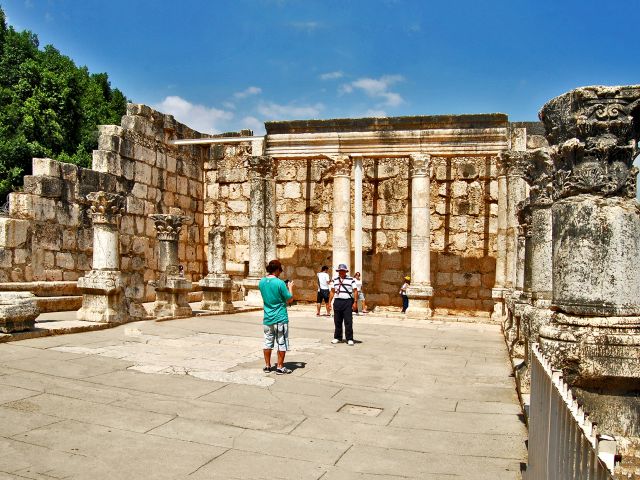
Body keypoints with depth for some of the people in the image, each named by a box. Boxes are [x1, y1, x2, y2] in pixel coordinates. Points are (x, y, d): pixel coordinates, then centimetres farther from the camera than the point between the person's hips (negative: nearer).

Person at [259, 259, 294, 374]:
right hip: (280, 319, -5)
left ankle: (267, 366, 21)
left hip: (267, 319, 6)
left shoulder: (262, 282, 1)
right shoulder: (280, 283, -17)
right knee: (282, 344, 5)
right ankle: (280, 367, 9)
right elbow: (290, 300, -10)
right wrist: (290, 287, 6)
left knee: (268, 343, 14)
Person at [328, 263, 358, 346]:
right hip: (337, 301, 4)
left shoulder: (351, 280, 1)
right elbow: (332, 291, 15)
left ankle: (349, 339, 1)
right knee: (337, 321, 8)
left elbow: (355, 291, -1)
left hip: (347, 302, -4)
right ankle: (337, 338, 19)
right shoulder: (335, 280, 13)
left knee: (348, 322, -4)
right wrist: (329, 302, 11)